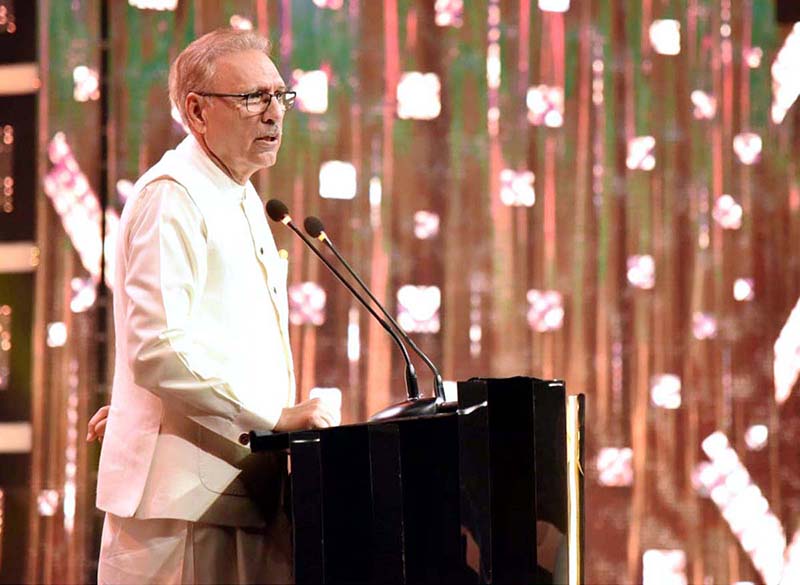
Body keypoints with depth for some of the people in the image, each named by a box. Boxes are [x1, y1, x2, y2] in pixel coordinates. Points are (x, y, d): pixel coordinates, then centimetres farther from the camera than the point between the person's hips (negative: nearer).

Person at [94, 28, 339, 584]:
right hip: (184, 491, -9)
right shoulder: (171, 197, -11)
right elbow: (158, 349, -21)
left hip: (247, 491, 9)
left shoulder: (242, 199, 21)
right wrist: (277, 417, -20)